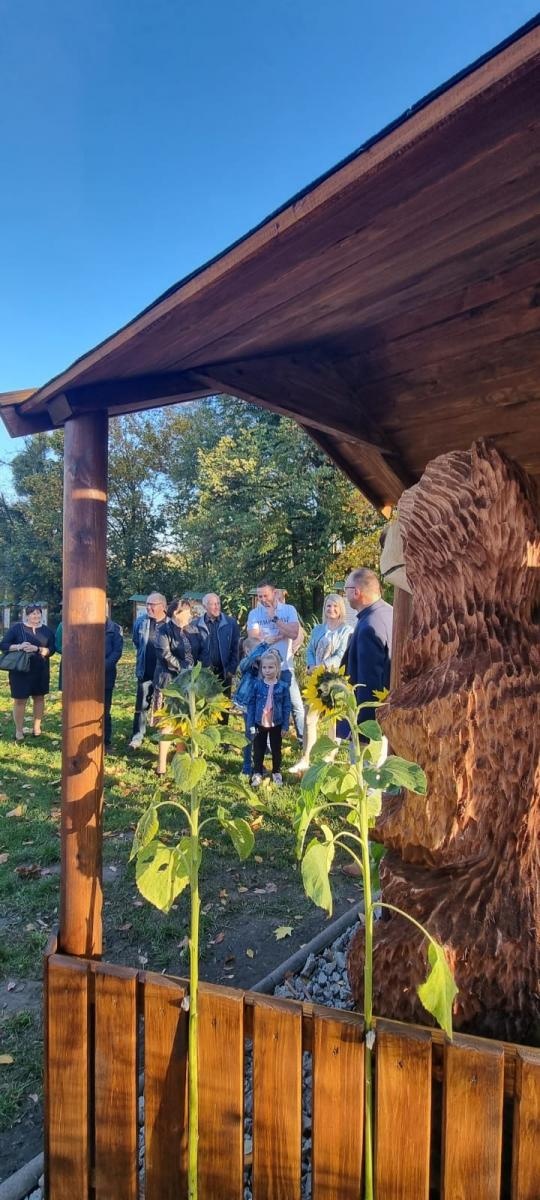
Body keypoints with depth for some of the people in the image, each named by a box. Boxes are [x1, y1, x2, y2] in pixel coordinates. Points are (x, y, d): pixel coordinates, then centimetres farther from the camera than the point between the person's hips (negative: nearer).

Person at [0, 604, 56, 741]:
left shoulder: (47, 630, 4)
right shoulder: (16, 627, -2)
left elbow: (51, 649, -5)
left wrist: (36, 649, -22)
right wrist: (18, 646, -22)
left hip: (41, 670, 3)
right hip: (20, 670, -3)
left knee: (39, 697, 11)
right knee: (20, 699, 1)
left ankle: (36, 727, 24)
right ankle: (19, 730, 13)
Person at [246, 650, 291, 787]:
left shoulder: (283, 686, -8)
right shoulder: (257, 685, -7)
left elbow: (286, 707, -3)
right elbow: (251, 704, -2)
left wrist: (285, 726, -4)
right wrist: (251, 724, -5)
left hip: (276, 724, 0)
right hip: (260, 724, 0)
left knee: (276, 750, 14)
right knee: (258, 750, 10)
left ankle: (277, 773, 30)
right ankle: (257, 774, 23)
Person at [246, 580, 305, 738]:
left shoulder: (289, 610, 0)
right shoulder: (254, 613, 0)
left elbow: (294, 634, -13)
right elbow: (254, 638, -13)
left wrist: (274, 618, -14)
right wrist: (282, 634, -10)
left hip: (285, 667, 0)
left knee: (296, 705, 6)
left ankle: (304, 739, 19)